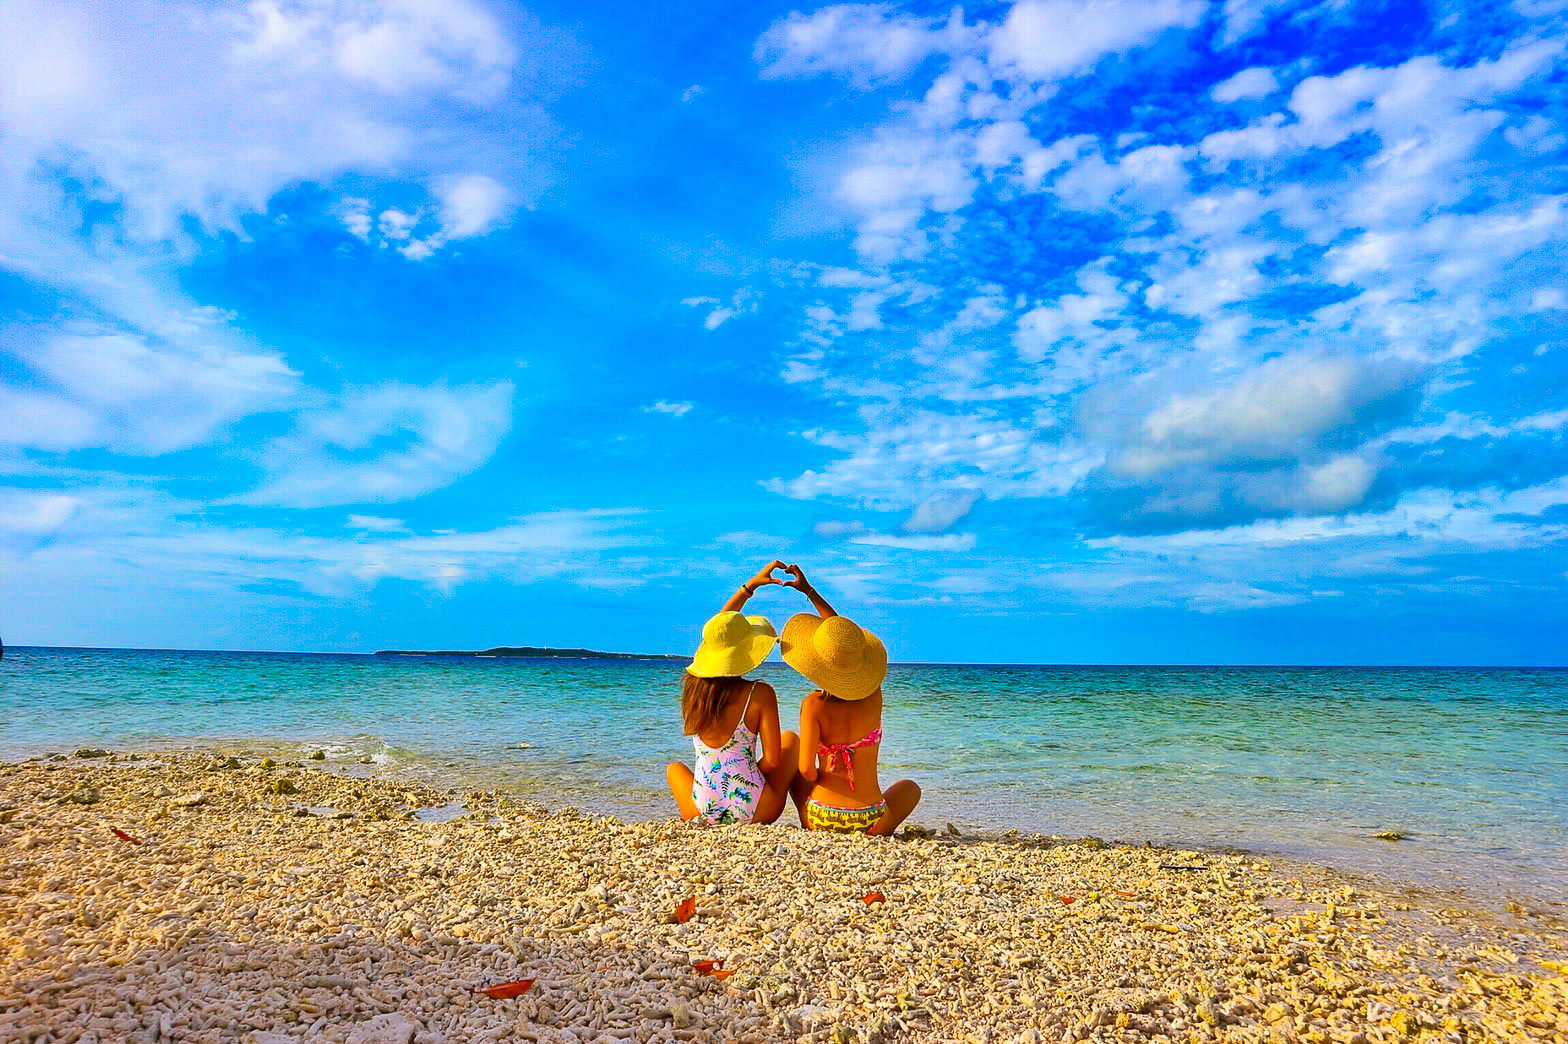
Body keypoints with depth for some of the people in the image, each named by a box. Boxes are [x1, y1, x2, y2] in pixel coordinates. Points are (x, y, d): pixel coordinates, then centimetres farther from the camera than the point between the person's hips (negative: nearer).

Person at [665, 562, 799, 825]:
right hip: (754, 812, -3)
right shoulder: (760, 694, -13)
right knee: (790, 738, 26)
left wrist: (751, 585, 20)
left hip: (702, 813, 3)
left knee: (675, 768, 38)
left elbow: (719, 630, 15)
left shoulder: (694, 687, 0)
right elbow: (773, 760, -12)